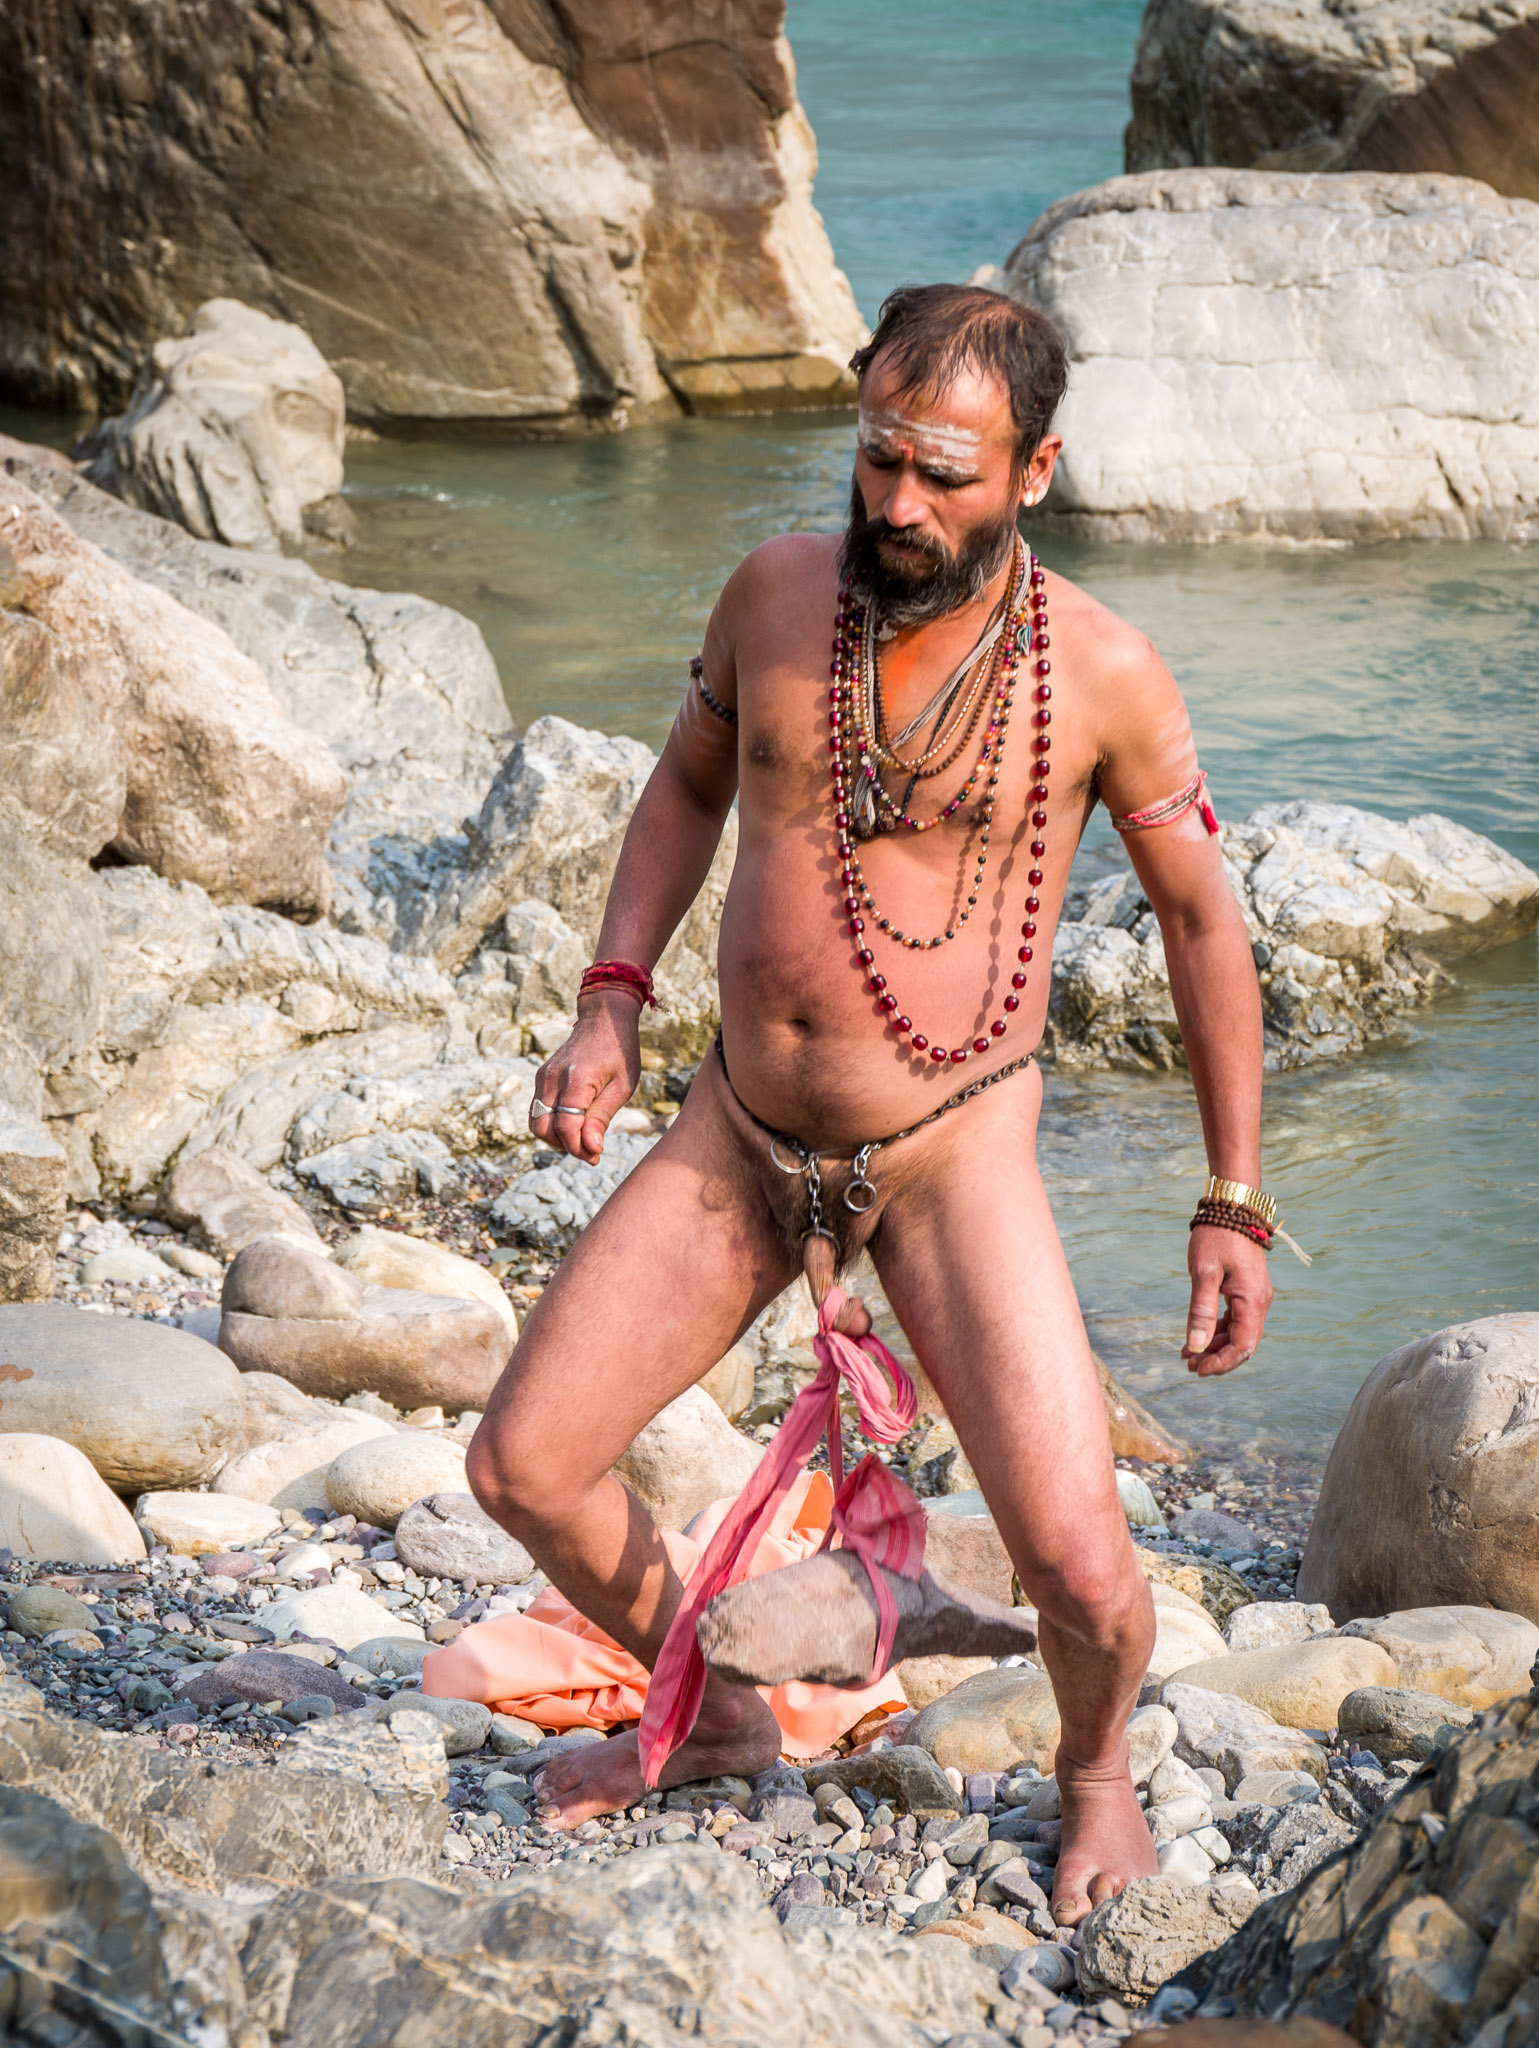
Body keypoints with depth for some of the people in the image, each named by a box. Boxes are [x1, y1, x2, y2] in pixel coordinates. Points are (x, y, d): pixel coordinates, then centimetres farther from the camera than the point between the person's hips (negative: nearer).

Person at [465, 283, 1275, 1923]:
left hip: (950, 1149, -4)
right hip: (740, 1131, 4)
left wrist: (1233, 1205, 0)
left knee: (1076, 1564, -16)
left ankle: (1094, 1769, 21)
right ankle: (710, 1718, 32)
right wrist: (610, 1006, 2)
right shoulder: (774, 591, -2)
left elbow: (1204, 924, -1)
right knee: (521, 1467, 3)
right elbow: (686, 789, 16)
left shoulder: (1101, 674, -12)